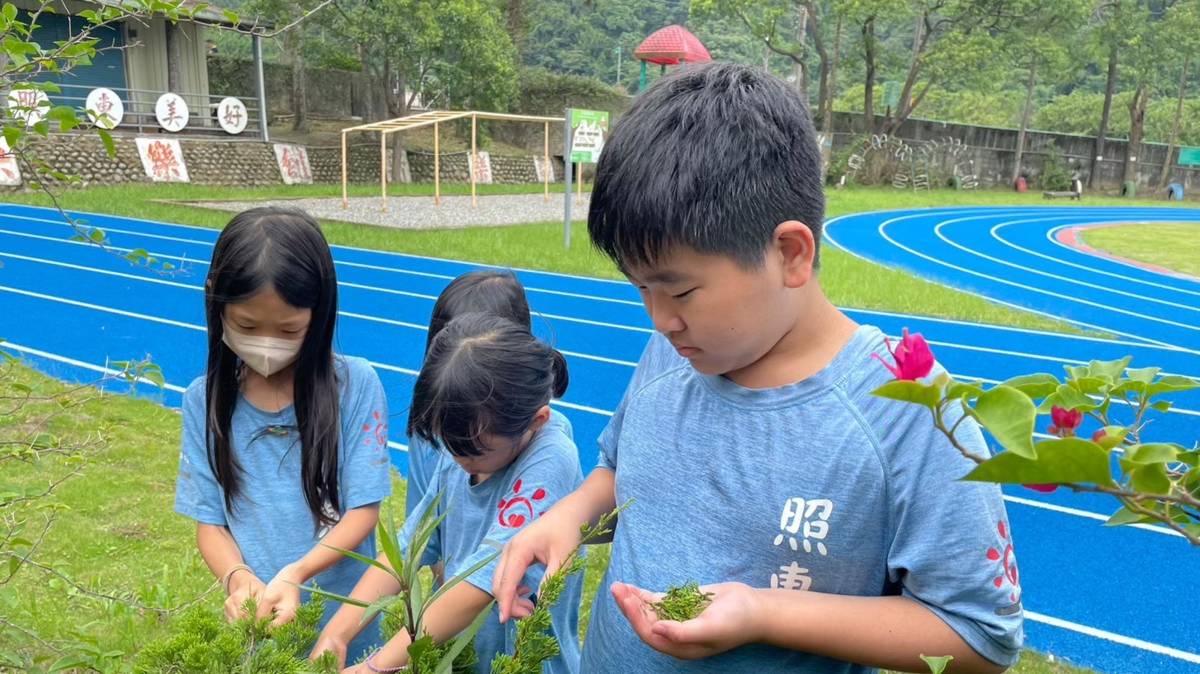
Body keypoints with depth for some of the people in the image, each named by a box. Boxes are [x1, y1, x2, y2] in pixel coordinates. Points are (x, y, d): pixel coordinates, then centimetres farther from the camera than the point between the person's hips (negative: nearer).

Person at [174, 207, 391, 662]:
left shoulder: (355, 385, -13)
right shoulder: (204, 400, -4)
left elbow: (363, 511, -11)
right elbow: (209, 522, -1)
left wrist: (295, 575, -26)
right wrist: (239, 579, -20)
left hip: (343, 621, -2)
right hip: (253, 624, 2)